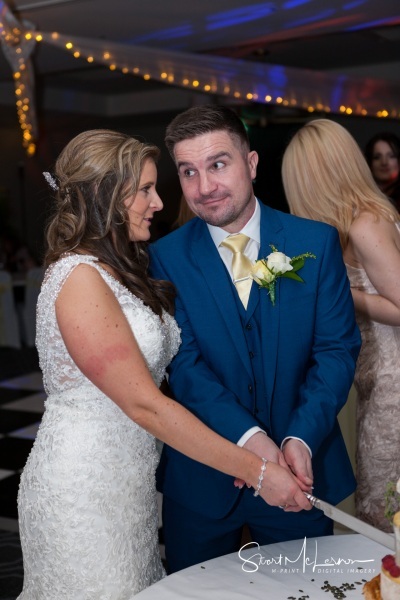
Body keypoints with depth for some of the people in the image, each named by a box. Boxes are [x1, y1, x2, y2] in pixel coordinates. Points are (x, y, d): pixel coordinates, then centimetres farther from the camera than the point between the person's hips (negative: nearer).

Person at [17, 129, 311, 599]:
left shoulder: (121, 272, 9)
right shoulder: (79, 280, -20)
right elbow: (144, 404, -22)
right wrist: (256, 471, -19)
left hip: (129, 480, 8)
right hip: (83, 486, -8)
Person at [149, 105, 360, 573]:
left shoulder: (316, 242, -4)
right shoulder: (165, 258, -5)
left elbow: (338, 348, -6)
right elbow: (184, 363, -11)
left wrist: (301, 438, -18)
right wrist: (248, 437, -23)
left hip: (299, 468, 1)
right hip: (202, 477, 0)